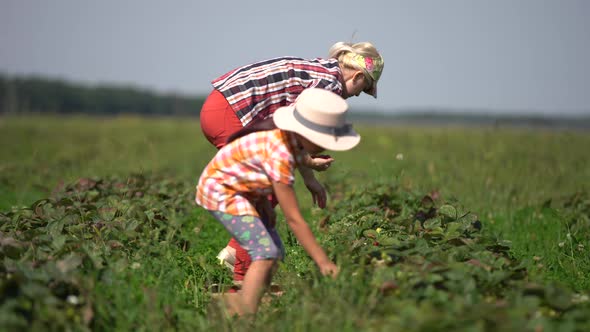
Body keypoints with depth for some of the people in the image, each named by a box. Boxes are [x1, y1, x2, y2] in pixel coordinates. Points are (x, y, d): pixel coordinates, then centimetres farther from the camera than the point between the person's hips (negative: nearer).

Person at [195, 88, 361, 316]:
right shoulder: (279, 153, -34)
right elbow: (293, 219, -31)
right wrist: (323, 262, -29)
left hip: (245, 190, 9)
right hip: (220, 187, -9)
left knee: (275, 252, 5)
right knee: (266, 252, -21)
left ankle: (247, 313, 5)